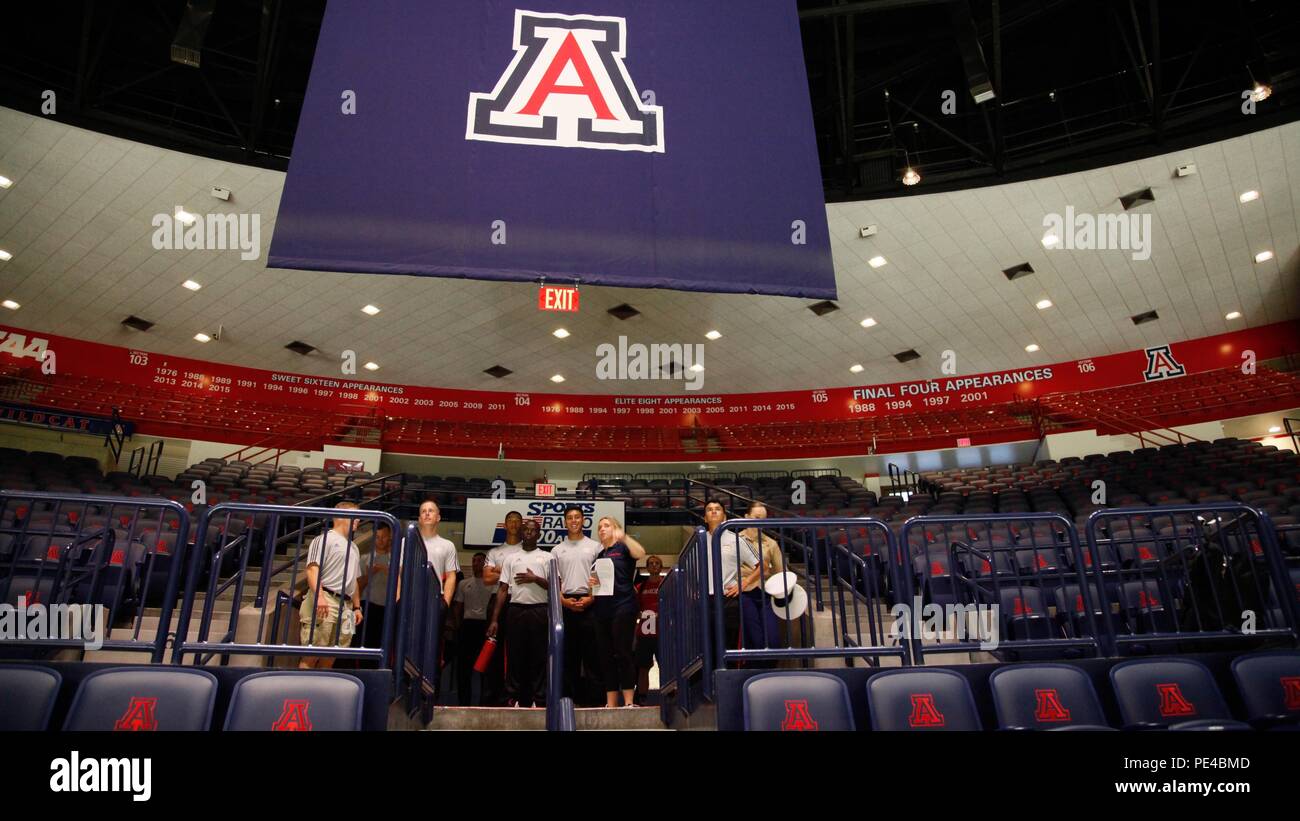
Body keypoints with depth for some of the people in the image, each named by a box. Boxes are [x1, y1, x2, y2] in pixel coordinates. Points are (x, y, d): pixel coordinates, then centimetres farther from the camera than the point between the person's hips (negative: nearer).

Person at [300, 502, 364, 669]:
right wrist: (319, 596, -25)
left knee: (329, 658, 5)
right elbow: (312, 569, -12)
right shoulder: (325, 539, 1)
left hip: (345, 606, 8)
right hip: (324, 601, -7)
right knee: (311, 656, -10)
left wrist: (357, 607, 22)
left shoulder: (353, 547, 26)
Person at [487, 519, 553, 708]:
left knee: (539, 657, -1)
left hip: (539, 611, -1)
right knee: (515, 656, 2)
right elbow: (503, 589, 10)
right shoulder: (511, 558, 15)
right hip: (517, 609, 1)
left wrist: (535, 578, -11)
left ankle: (539, 700, 4)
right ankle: (513, 699, 9)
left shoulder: (547, 557, 10)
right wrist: (494, 619, 4)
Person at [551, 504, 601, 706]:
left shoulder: (595, 546, 9)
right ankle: (571, 697, 10)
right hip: (565, 604, 2)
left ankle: (592, 698, 0)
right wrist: (563, 600, -6)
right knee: (568, 653, 4)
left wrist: (591, 598, -9)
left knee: (591, 653, -4)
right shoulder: (557, 550, 14)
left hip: (589, 604, -2)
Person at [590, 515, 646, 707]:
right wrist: (592, 582, 6)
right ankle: (610, 703, 10)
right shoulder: (599, 555, 20)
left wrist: (623, 537, -26)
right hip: (602, 608, 7)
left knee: (623, 653, -9)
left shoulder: (623, 548, 1)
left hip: (623, 606, -7)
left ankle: (629, 702, -6)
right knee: (606, 656, 6)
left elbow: (641, 553, -20)